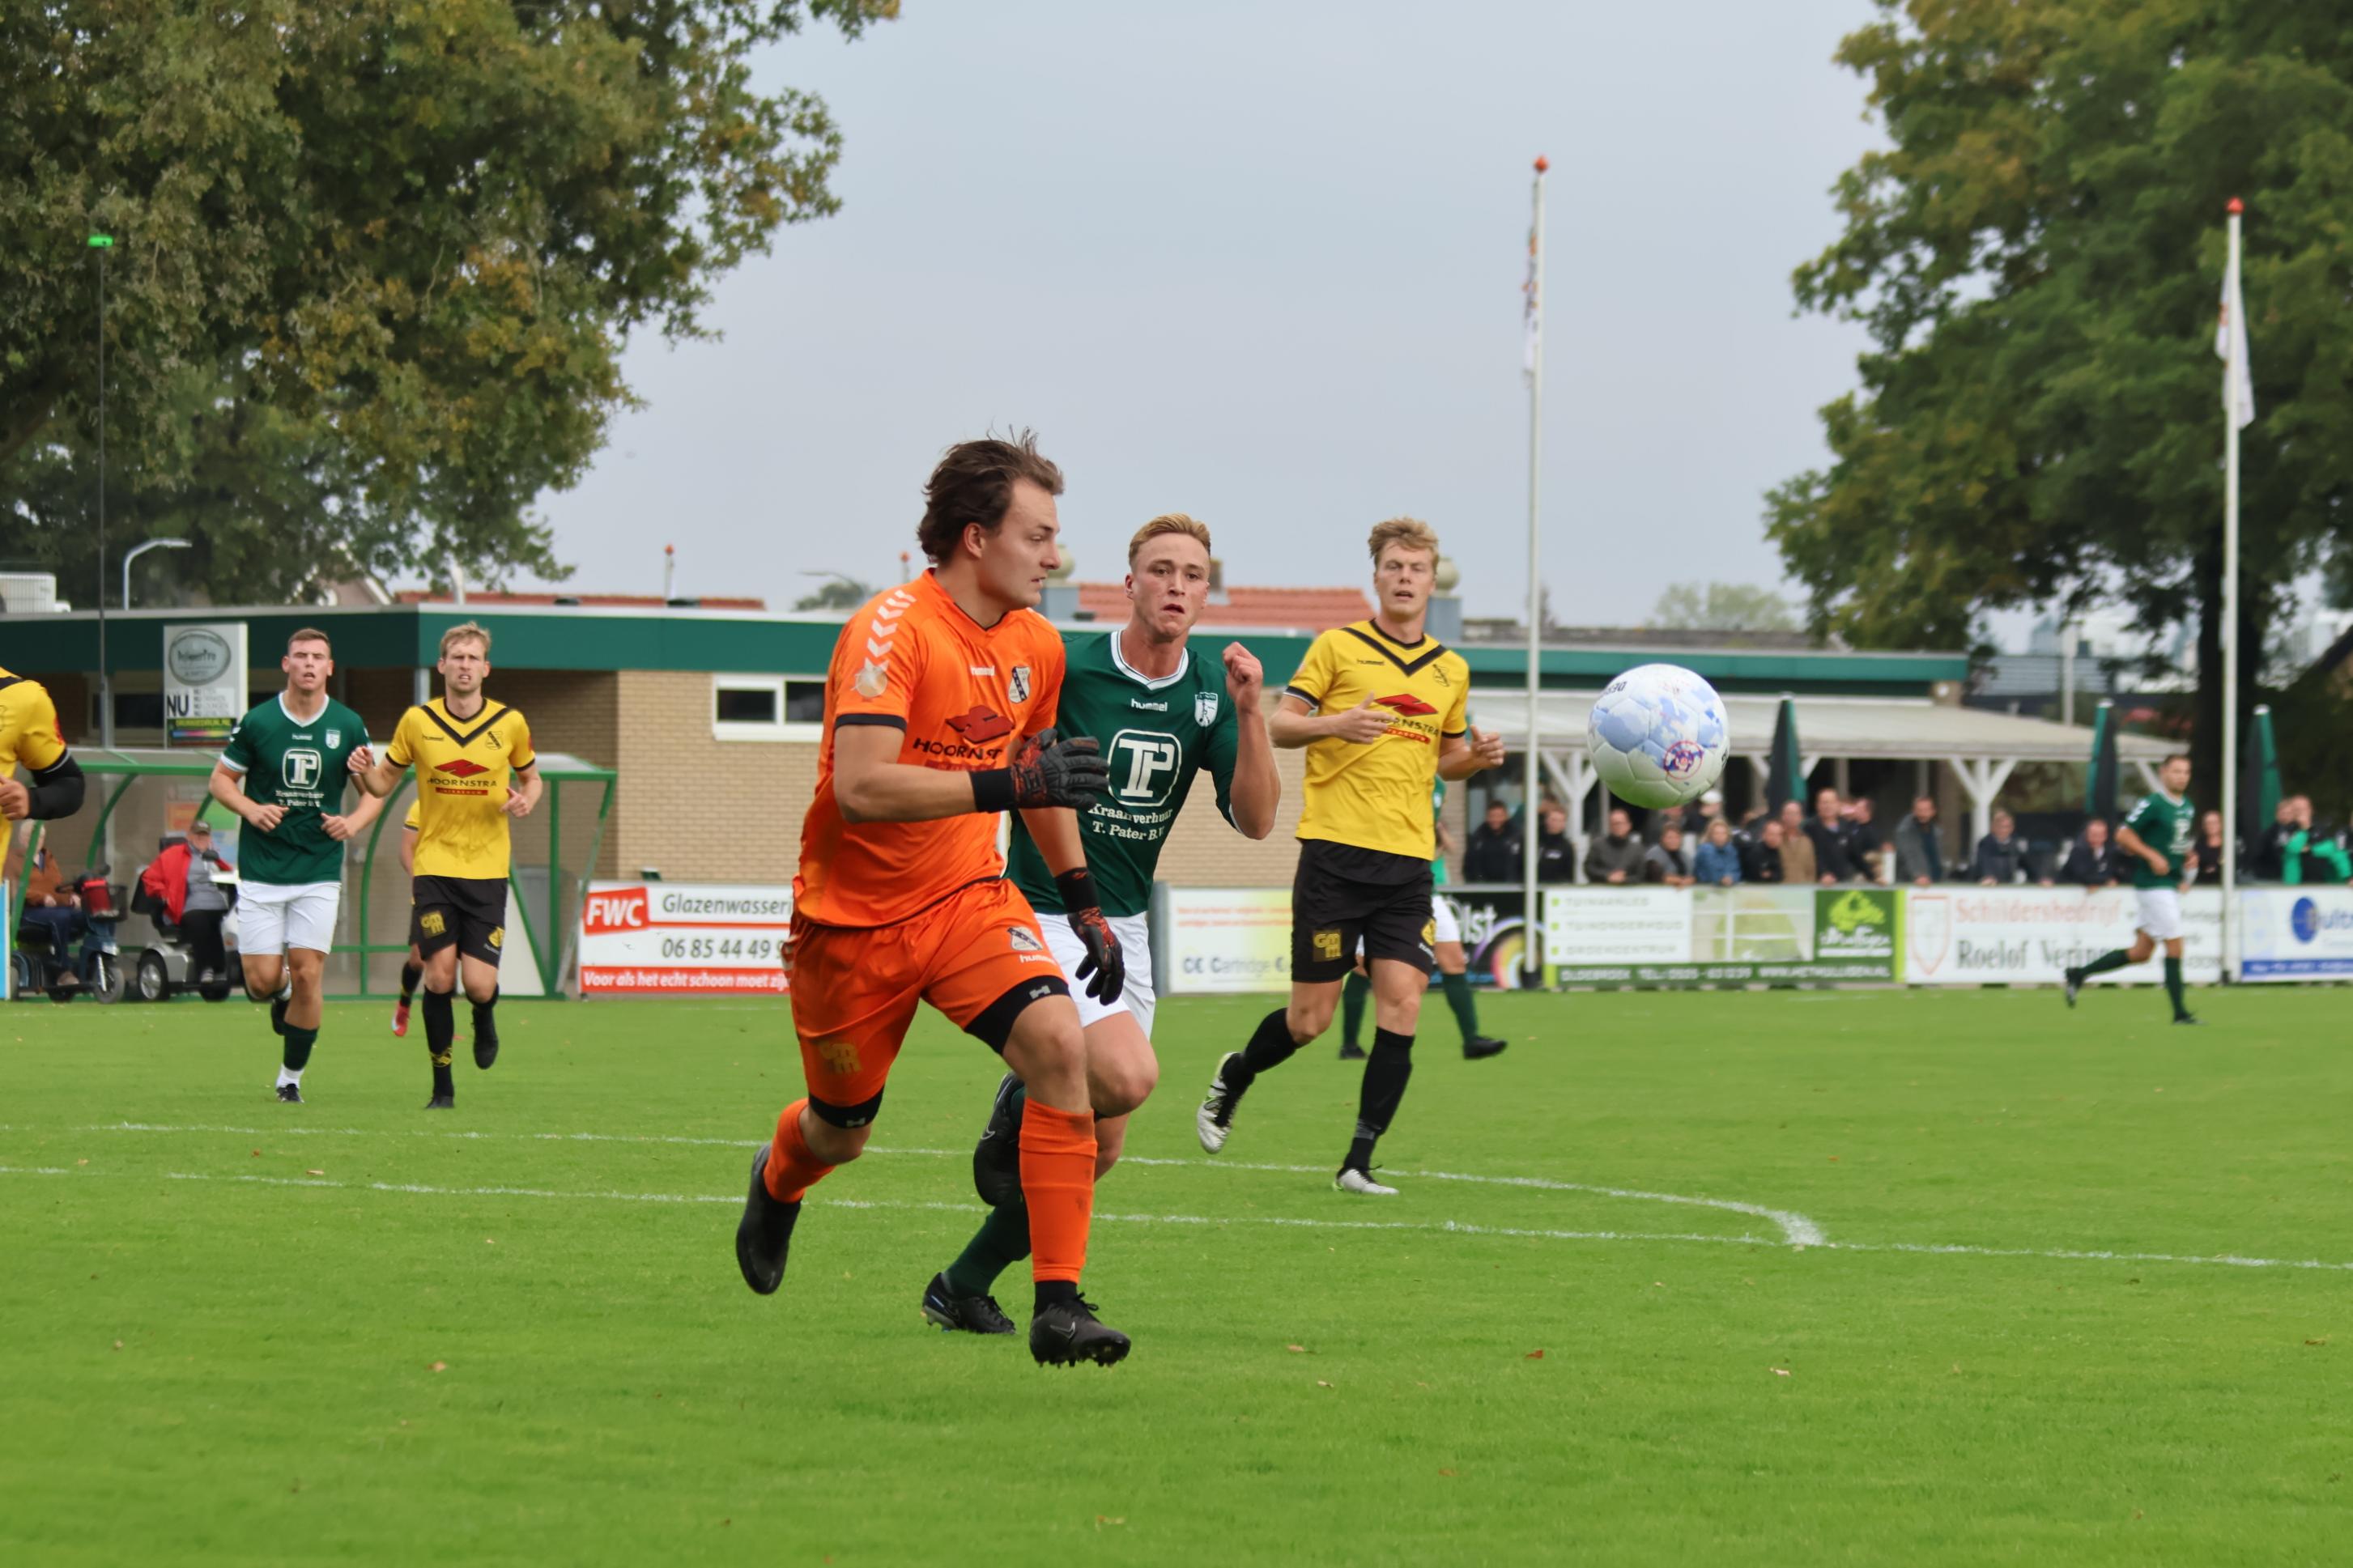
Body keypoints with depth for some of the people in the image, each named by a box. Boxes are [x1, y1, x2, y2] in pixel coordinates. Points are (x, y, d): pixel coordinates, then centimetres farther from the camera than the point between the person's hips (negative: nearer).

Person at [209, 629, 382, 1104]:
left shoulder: (349, 726, 0)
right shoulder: (257, 722, -3)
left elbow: (375, 792, 10)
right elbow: (220, 779, 6)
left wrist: (352, 822, -11)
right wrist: (252, 810, -13)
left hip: (319, 872, 0)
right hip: (261, 872, 0)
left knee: (307, 976, -7)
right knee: (262, 982, -5)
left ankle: (291, 1077, 9)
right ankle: (281, 994, 33)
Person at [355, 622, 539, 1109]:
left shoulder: (510, 723, 0)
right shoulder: (417, 721, 0)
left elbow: (531, 777, 16)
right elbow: (384, 783, 9)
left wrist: (526, 800, -7)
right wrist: (364, 772, -14)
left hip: (488, 869, 0)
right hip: (434, 867, 0)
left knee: (478, 985, -8)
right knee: (439, 977, -7)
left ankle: (485, 1019, 30)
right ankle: (442, 1085, 8)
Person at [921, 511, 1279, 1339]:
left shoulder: (1210, 692, 0)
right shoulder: (1064, 673, -15)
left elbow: (1255, 819, -8)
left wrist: (1250, 714, -19)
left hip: (1126, 928, 6)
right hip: (1043, 920, -6)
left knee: (1098, 1151, 6)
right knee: (1127, 1074, -30)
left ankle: (963, 1287, 20)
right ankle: (1021, 1109, 2)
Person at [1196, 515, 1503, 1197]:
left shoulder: (1450, 669, 15)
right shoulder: (1339, 647, 1)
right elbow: (1279, 724, 0)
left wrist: (1477, 755, 3)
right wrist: (1335, 724, -20)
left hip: (1409, 860, 4)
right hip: (1336, 852, -4)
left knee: (1402, 1006, -10)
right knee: (1310, 1017, -1)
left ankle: (1359, 1163, -3)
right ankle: (1232, 1079, 30)